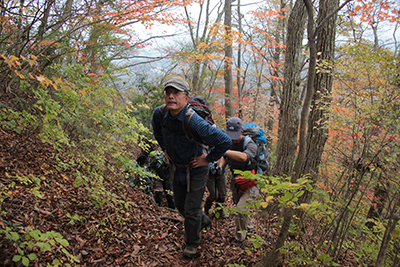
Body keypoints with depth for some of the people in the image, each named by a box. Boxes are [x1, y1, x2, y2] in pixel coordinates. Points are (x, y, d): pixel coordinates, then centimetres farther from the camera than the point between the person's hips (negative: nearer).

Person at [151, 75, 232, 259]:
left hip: (196, 170, -6)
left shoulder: (194, 122, -36)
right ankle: (203, 221, 52)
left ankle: (192, 243, 33)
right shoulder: (160, 114, -16)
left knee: (191, 210, 5)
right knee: (180, 204, 23)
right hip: (176, 168, 7)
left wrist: (208, 159, -21)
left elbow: (225, 141, -32)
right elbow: (156, 128, 12)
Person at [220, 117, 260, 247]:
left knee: (241, 209, -19)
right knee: (239, 209, 20)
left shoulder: (250, 144, -25)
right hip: (236, 184, 7)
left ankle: (239, 238, 4)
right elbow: (225, 158, 12)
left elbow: (243, 157, -48)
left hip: (251, 185, -6)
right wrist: (220, 167, -9)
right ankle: (249, 228, 48)